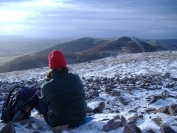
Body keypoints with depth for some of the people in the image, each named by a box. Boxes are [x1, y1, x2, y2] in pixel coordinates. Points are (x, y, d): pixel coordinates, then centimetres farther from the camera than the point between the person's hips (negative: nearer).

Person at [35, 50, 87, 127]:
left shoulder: (47, 86, -21)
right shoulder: (76, 78, -13)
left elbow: (43, 98, 3)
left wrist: (48, 80, 6)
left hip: (57, 122, -3)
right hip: (80, 118, 3)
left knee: (39, 97, 15)